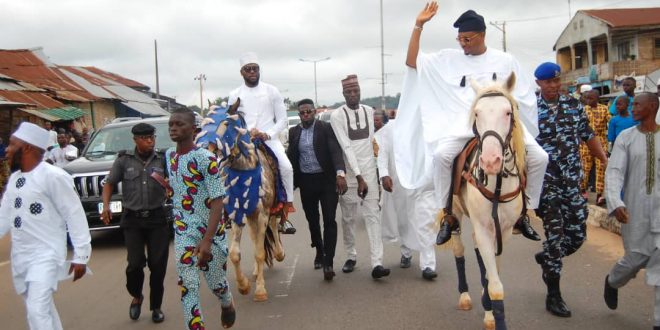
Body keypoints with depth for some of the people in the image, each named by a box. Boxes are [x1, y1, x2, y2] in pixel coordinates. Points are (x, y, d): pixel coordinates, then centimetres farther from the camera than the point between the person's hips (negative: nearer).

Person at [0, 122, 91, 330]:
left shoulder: (52, 176, -16)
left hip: (45, 255, -8)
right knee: (40, 309, 18)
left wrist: (81, 255, -15)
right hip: (20, 256, 8)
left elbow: (75, 215, -15)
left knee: (38, 311, -17)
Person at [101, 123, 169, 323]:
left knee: (158, 264, 1)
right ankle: (136, 297, 25)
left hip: (157, 218, 1)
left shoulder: (162, 160, 4)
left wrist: (165, 182, -16)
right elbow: (110, 183, 7)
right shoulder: (124, 160, 2)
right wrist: (106, 205, -8)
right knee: (135, 264, -6)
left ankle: (156, 306, 19)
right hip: (132, 219, -1)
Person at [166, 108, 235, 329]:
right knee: (186, 286, -1)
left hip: (211, 232, -4)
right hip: (183, 233, 4)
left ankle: (227, 306, 45)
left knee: (216, 283, 12)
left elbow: (217, 202, -20)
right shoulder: (169, 155, 2)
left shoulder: (205, 158, -17)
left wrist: (207, 240, -24)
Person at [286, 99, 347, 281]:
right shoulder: (293, 132, 6)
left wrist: (340, 173, -32)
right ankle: (319, 251, 37)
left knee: (329, 220, -7)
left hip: (327, 180, -3)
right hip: (306, 182, 4)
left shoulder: (326, 128, -5)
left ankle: (328, 262, -5)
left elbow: (336, 151, -16)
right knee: (312, 220, 15)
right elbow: (290, 156, 10)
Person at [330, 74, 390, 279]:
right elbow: (346, 147, -14)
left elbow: (371, 140, 9)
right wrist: (358, 177, -20)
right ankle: (351, 256, 25)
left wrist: (365, 174, 5)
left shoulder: (369, 111, 6)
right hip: (349, 172, -2)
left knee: (372, 215, -5)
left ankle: (377, 263, -9)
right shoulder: (337, 116, -7)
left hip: (369, 170, 2)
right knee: (348, 217, 8)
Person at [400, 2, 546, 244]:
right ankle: (449, 216, -15)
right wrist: (418, 26, -1)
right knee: (441, 155, -30)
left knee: (539, 158, -14)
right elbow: (412, 62, 5)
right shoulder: (449, 58, 9)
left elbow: (524, 97, 14)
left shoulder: (505, 61, 10)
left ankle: (523, 214, 5)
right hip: (465, 124, -1)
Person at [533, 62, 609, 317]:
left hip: (573, 182, 5)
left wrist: (605, 160, 0)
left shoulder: (574, 105, 8)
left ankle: (546, 258, 37)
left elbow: (588, 135, 13)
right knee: (555, 236, -3)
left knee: (578, 235, 6)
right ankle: (553, 296, 10)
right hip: (547, 183, -4)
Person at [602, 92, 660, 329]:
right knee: (636, 257, 7)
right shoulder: (626, 137, -1)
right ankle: (612, 282, 41)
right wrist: (615, 203, -23)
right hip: (635, 209, -1)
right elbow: (614, 172, -9)